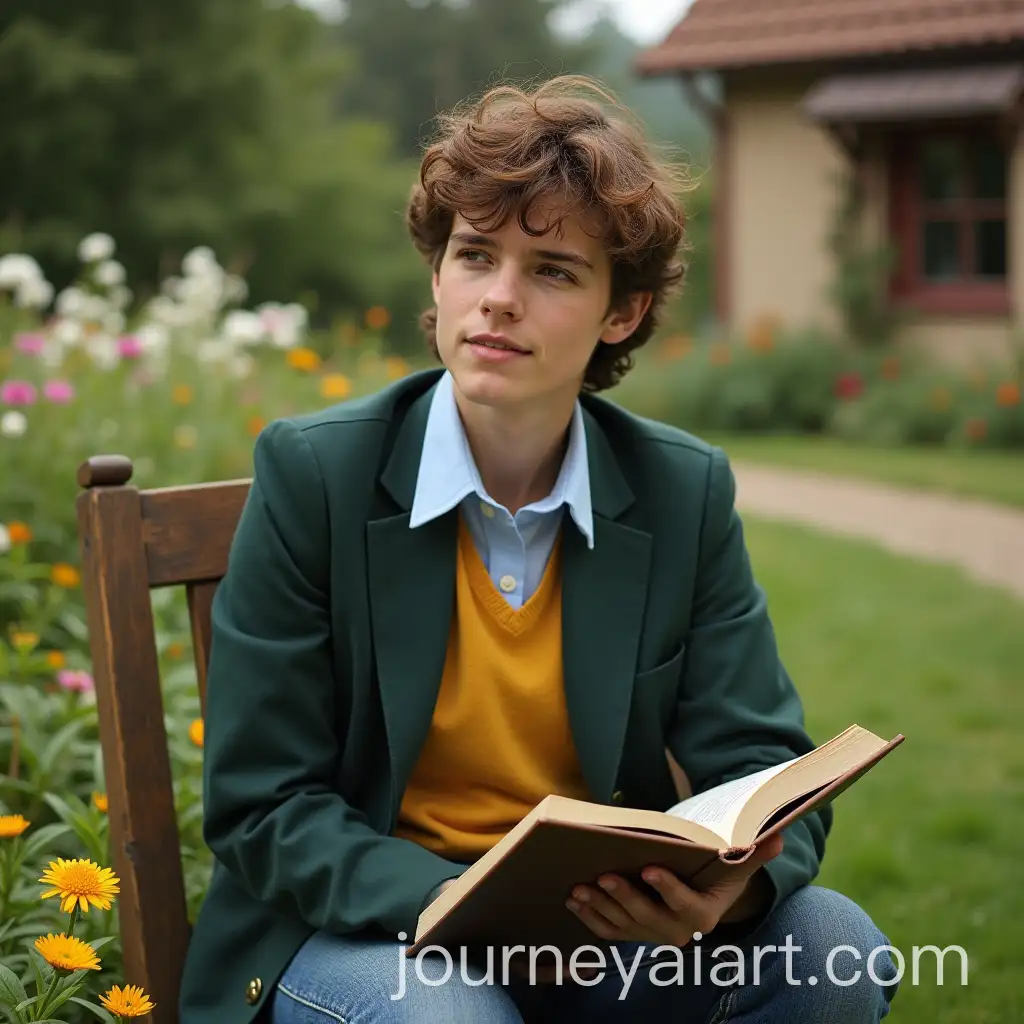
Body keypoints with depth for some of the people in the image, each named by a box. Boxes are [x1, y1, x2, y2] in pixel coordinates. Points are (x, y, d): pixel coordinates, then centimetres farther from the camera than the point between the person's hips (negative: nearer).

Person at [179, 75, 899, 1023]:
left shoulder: (686, 492, -2)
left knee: (835, 944, -20)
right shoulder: (311, 471, -10)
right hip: (366, 926, -3)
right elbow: (262, 811, -10)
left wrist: (732, 887, -27)